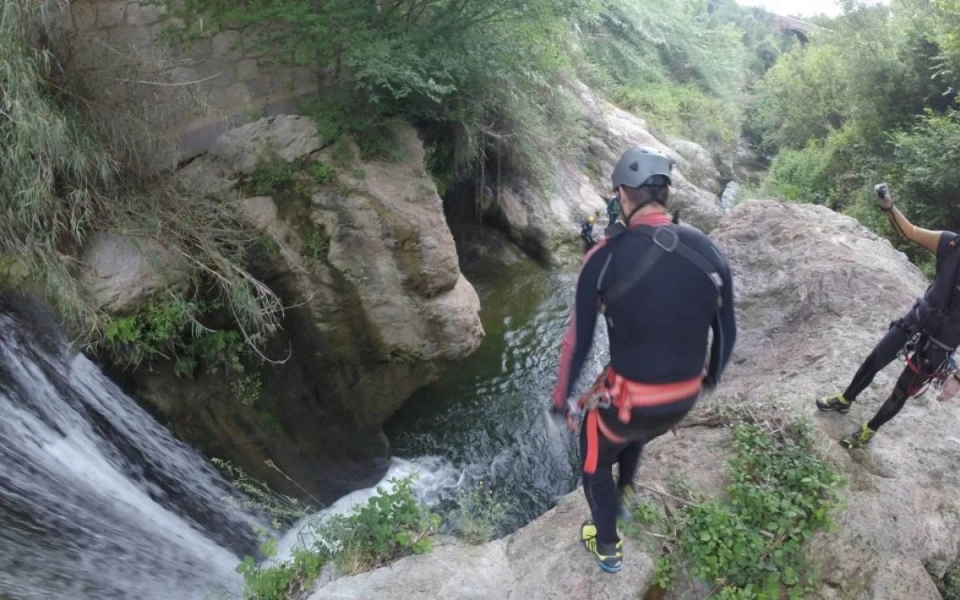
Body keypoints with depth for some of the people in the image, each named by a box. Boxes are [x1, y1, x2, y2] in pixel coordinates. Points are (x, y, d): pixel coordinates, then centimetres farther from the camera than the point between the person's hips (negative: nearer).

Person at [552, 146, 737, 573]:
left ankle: (607, 547, 44)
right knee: (635, 433, 38)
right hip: (683, 400, 4)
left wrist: (562, 399, 4)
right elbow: (726, 332, 3)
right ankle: (625, 493, 59)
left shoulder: (606, 257, -20)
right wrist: (711, 377, 24)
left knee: (596, 458, 27)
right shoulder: (709, 252, -9)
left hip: (627, 400, -4)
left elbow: (578, 341, -13)